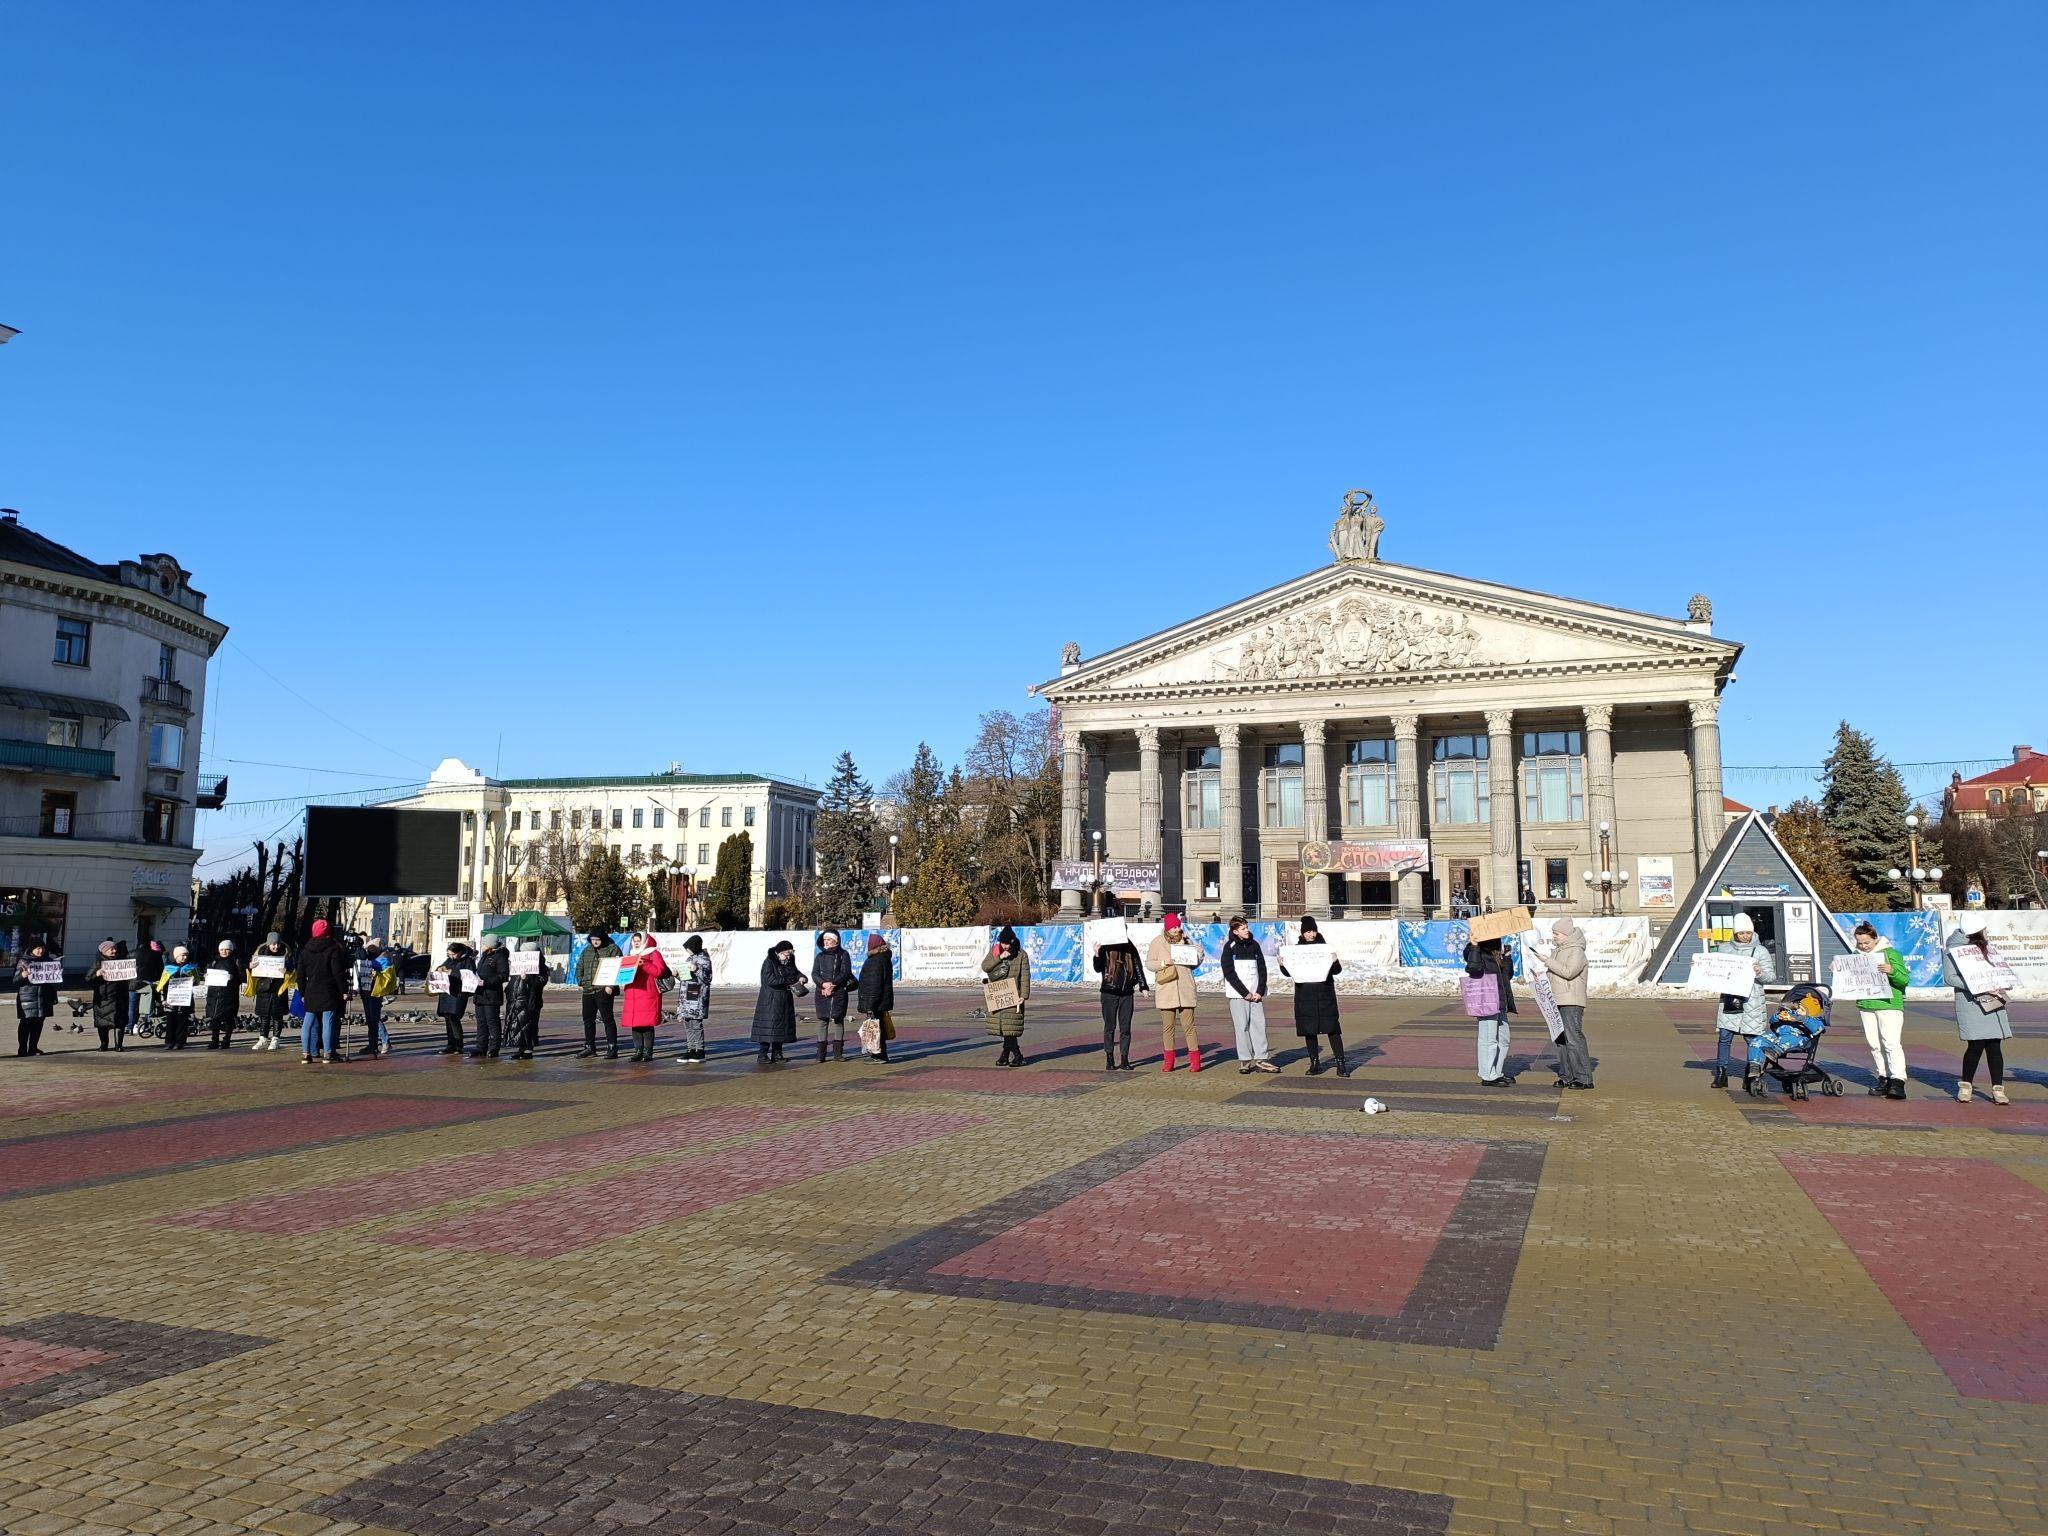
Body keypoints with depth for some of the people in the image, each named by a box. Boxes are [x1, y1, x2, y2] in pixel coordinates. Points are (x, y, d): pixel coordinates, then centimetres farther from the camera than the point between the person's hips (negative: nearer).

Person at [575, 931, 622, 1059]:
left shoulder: (612, 949, -3)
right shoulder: (587, 951, 17)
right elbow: (579, 967, 25)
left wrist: (611, 985, -18)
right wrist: (580, 980, 9)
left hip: (604, 991, -7)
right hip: (588, 991, 7)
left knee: (608, 1018, -6)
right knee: (588, 1019, 12)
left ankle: (612, 1048, -2)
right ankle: (589, 1047, 23)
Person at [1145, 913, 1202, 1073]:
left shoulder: (1186, 940, 8)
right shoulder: (1157, 942, 3)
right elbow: (1149, 963, 3)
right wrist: (1163, 963, -14)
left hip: (1185, 989, 0)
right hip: (1165, 990, 0)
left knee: (1189, 1026, -2)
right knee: (1167, 1027, 6)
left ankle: (1195, 1060, 3)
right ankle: (1169, 1061, 14)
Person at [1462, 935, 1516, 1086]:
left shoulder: (1496, 954, 17)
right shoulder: (1478, 952, -10)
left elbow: (1508, 975, 23)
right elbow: (1473, 967, -31)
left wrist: (1507, 955, 15)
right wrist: (1475, 946, -26)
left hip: (1500, 1004, 9)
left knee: (1503, 1039, 15)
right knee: (1489, 1039, -5)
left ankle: (1498, 1073, 25)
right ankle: (1487, 1077, 1)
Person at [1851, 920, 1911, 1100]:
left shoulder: (1890, 953, -3)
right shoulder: (1857, 956, 11)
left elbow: (1905, 979, -6)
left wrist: (1892, 971, -25)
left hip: (1889, 1005, -5)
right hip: (1865, 1005, 5)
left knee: (1892, 1042, -13)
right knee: (1874, 1044, 7)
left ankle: (1898, 1081, -17)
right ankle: (1883, 1078, 16)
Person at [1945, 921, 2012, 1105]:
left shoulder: (1986, 945, 16)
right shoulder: (1952, 949, -4)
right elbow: (1950, 977, -10)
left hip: (1992, 1001, 5)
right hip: (1971, 1002, -5)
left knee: (1995, 1045, 0)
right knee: (1976, 1045, -7)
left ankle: (1998, 1090, 5)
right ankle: (1965, 1085, 11)